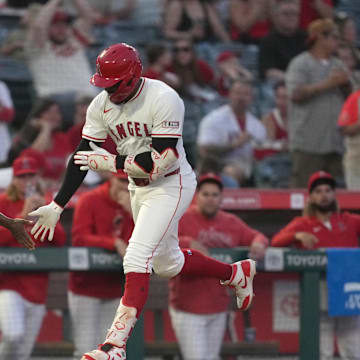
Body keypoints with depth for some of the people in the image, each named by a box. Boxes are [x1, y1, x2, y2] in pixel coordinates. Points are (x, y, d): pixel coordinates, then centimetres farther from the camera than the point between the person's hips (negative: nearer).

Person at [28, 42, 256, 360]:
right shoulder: (102, 105, -4)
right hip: (138, 188, 8)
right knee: (167, 263, 18)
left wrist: (110, 162, -24)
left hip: (171, 186, -8)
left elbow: (162, 161, -28)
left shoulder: (164, 100, -24)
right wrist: (57, 206, -7)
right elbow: (84, 156, -2)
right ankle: (238, 273, 43)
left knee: (137, 257, -21)